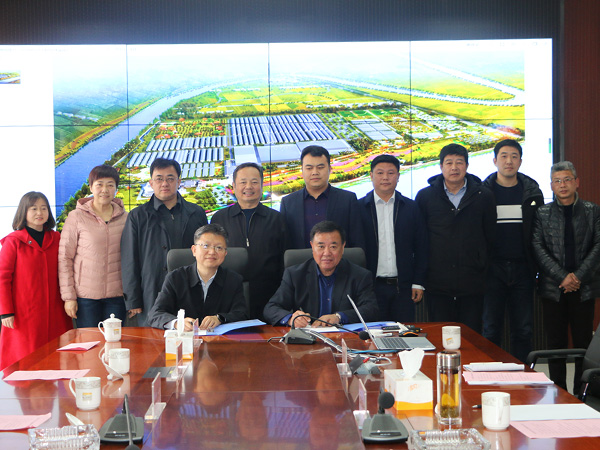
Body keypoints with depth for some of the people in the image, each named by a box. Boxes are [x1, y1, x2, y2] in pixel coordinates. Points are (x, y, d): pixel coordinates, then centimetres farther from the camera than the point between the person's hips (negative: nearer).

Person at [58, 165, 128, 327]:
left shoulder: (125, 218, 7)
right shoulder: (77, 217, -1)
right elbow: (64, 258, -2)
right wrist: (68, 296, -6)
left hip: (117, 295, 2)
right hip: (85, 295, -2)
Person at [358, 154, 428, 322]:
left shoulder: (411, 208, 7)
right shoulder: (359, 208, 2)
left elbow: (421, 248, 8)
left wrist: (418, 283, 2)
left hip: (403, 287, 1)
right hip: (372, 287, -1)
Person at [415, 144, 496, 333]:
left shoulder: (483, 196, 6)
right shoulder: (425, 196, 5)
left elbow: (491, 236, 10)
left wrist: (482, 264, 6)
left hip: (472, 284, 0)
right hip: (437, 283, 0)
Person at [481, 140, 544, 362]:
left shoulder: (532, 192, 7)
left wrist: (538, 268, 2)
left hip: (522, 269, 2)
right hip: (493, 268, -2)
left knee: (523, 331, 6)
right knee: (491, 330, 3)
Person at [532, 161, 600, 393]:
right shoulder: (542, 213, 5)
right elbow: (538, 248, -2)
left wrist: (578, 276, -11)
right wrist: (562, 277, -12)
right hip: (553, 287, 0)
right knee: (556, 343, 3)